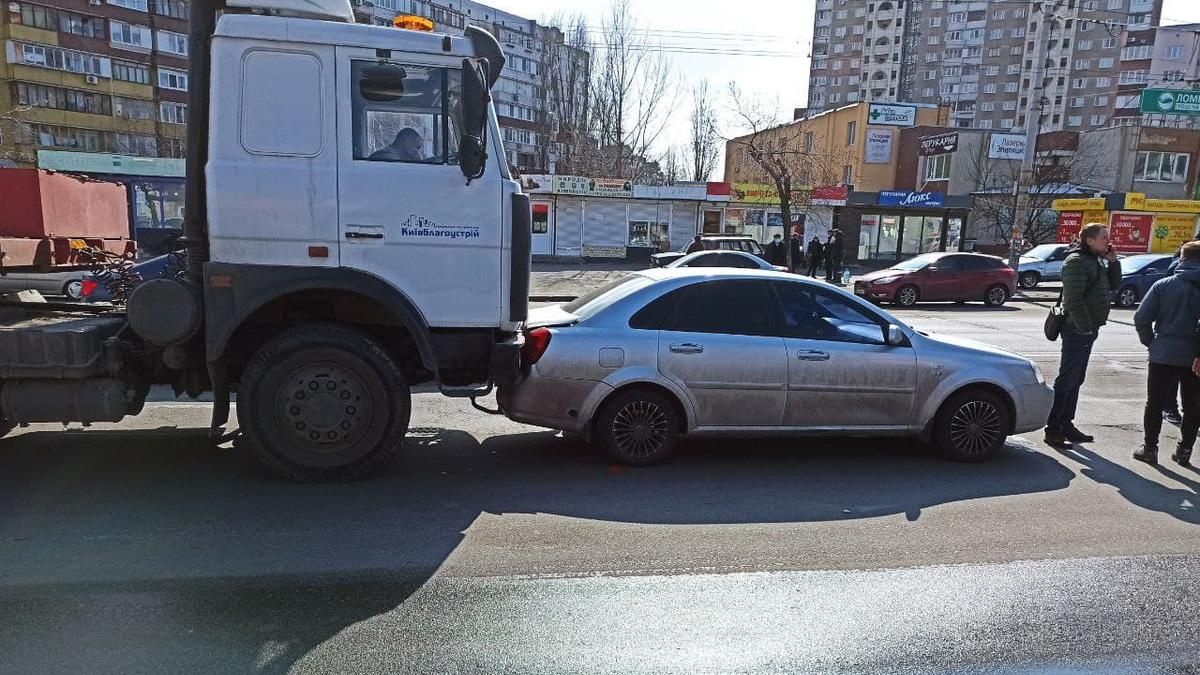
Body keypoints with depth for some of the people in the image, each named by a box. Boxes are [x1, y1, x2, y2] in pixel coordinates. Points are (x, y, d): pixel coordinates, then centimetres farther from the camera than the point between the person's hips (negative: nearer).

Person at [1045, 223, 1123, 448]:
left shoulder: (1095, 261, 17)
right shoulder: (1077, 262, -14)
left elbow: (1113, 284, 23)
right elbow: (1074, 299, -21)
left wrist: (1113, 262, 8)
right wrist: (1085, 327, -19)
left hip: (1087, 330, 10)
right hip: (1077, 330, -10)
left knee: (1076, 379, 14)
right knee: (1067, 379, -8)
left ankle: (1066, 424, 22)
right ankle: (1052, 430, -5)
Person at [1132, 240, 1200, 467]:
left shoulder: (1163, 285, -6)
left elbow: (1141, 318, -9)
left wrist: (1150, 342, 6)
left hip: (1164, 355, -1)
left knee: (1155, 404, 8)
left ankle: (1150, 449, 11)